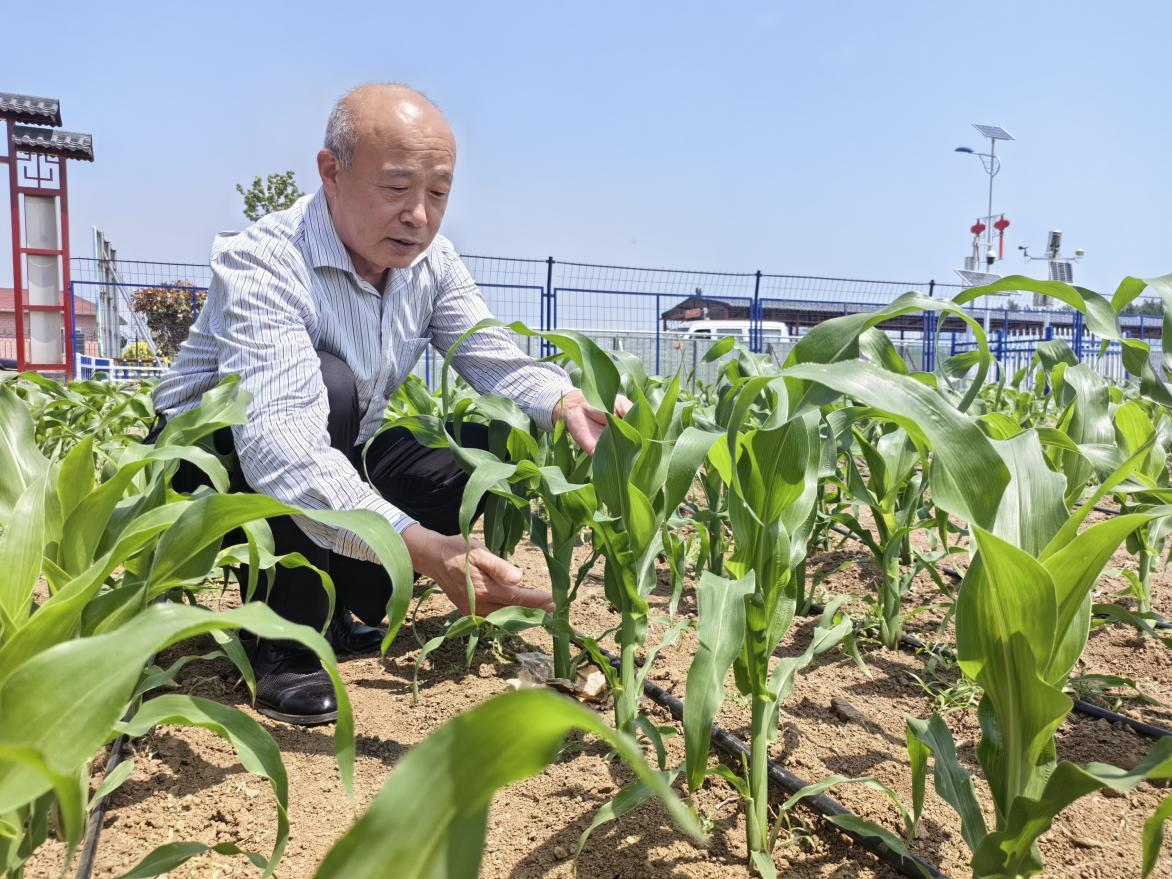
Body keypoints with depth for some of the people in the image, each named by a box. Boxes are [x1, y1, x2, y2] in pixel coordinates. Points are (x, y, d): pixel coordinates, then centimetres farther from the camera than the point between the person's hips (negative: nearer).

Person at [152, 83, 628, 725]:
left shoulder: (430, 261, -8)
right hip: (210, 457, -6)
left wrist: (567, 403, -34)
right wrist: (421, 546, -55)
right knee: (328, 385, -35)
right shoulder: (261, 264, -30)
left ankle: (338, 603, 4)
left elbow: (498, 360, -10)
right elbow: (277, 445, -43)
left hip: (337, 459, 6)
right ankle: (287, 642, -19)